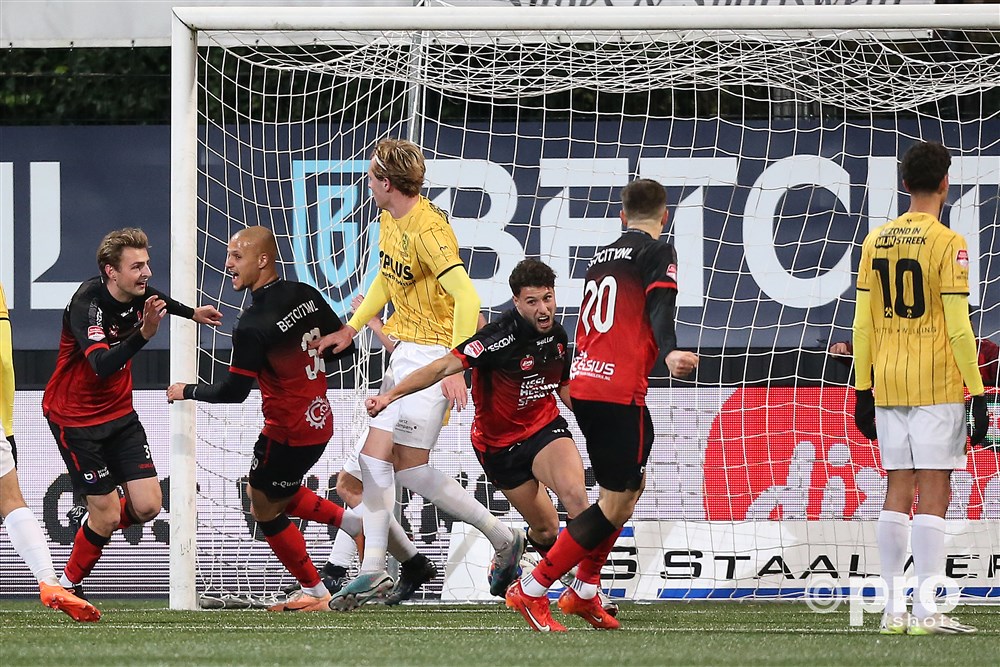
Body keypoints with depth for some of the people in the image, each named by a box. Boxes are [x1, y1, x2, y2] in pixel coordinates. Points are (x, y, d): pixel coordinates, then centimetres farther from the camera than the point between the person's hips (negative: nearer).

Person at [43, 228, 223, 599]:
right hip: (76, 418, -7)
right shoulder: (87, 304, -28)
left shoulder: (136, 294, -6)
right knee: (107, 514, -6)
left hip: (119, 413, 7)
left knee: (147, 506, -3)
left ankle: (95, 528, 28)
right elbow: (103, 365, -43)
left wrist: (191, 313, 26)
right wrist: (144, 334, -53)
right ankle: (68, 583, 17)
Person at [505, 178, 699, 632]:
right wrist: (669, 353, -36)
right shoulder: (657, 252, -2)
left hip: (583, 382, 9)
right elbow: (659, 308, -20)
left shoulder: (602, 256, 20)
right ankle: (531, 591, -6)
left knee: (631, 488, 22)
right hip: (619, 390, -9)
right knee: (617, 505, -3)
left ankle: (583, 592, 22)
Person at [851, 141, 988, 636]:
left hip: (888, 384, 5)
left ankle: (894, 608, 7)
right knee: (933, 491, -5)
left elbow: (862, 324, 9)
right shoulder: (947, 244, -9)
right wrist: (978, 392, -7)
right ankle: (925, 609, -9)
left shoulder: (875, 242, 7)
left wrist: (863, 389, 15)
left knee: (897, 490, 9)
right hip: (938, 383, -5)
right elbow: (959, 327, -12)